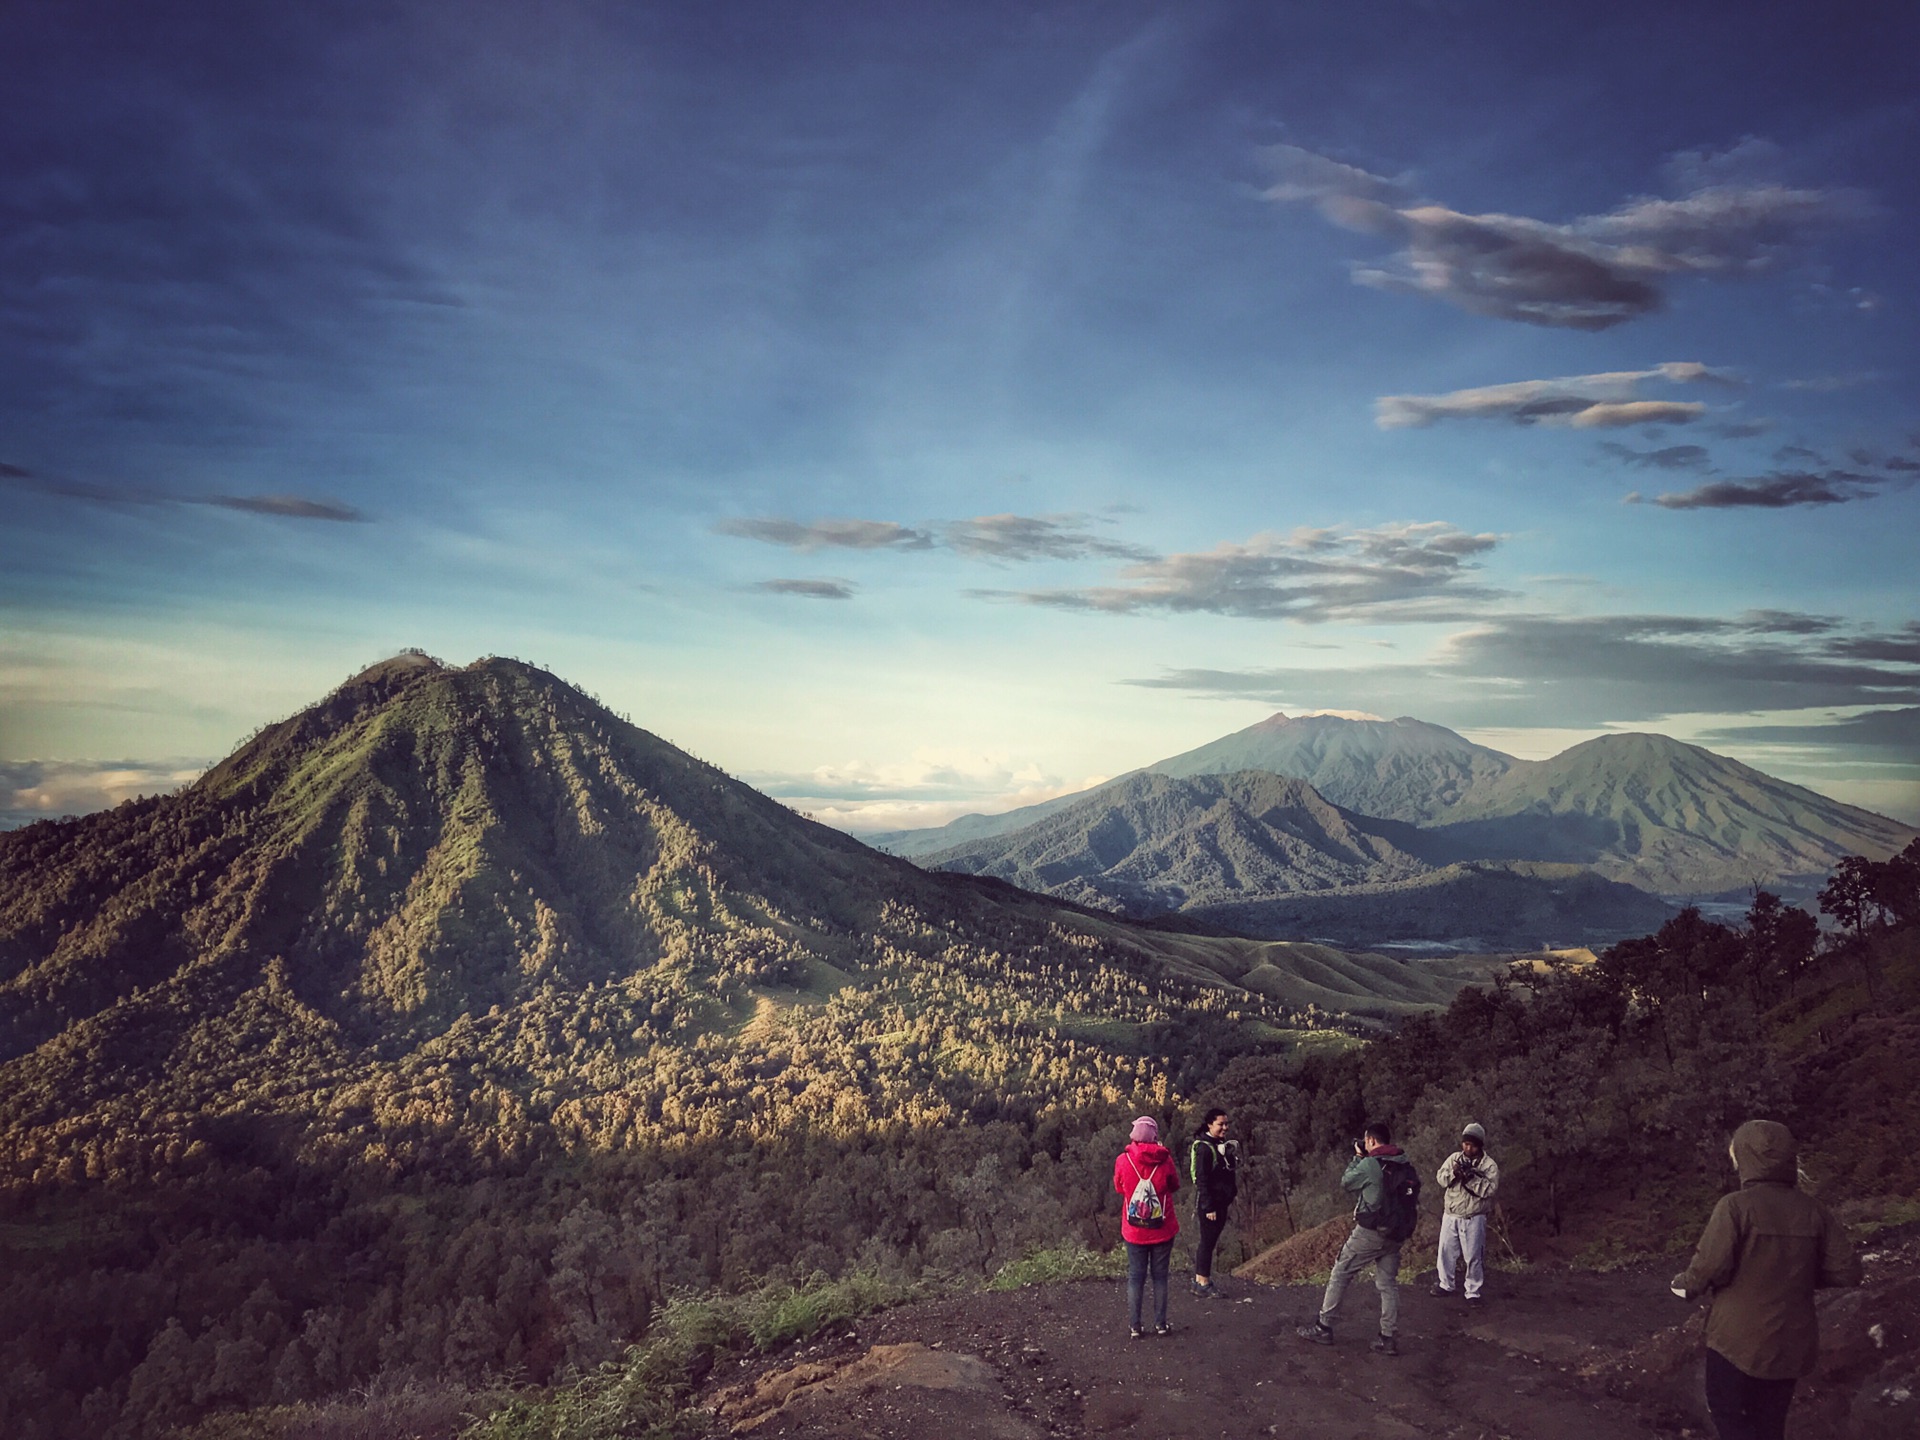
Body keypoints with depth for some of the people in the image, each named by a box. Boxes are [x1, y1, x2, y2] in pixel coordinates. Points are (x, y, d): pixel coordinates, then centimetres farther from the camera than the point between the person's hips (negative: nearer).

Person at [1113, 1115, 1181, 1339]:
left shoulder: (1123, 1161, -12)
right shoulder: (1165, 1160, -12)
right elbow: (1175, 1185, 6)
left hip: (1134, 1231, 0)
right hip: (1162, 1230, 0)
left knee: (1135, 1277, 10)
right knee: (1160, 1276, 12)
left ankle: (1134, 1326, 11)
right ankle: (1160, 1324, 16)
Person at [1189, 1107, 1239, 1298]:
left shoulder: (1222, 1144, 10)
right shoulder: (1204, 1148, -17)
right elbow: (1201, 1180, -20)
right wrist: (1208, 1207, -21)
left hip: (1221, 1201, 9)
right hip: (1209, 1203, -9)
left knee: (1209, 1241, 15)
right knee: (1207, 1241, -1)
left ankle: (1200, 1278, 24)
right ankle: (1202, 1284, 7)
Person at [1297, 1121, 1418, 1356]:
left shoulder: (1370, 1164, -15)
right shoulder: (1405, 1166, 4)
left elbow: (1345, 1183, 0)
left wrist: (1357, 1157, 9)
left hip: (1370, 1232, -6)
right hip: (1396, 1235, 6)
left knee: (1340, 1274, 5)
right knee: (1388, 1284, 11)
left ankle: (1323, 1328, 8)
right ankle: (1388, 1338, 8)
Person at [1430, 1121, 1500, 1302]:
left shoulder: (1490, 1164, -6)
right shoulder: (1454, 1158, 6)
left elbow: (1491, 1189, -17)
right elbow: (1440, 1178, -1)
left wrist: (1472, 1178, -26)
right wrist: (1453, 1173, -20)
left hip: (1473, 1218, -4)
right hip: (1450, 1215, 4)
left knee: (1473, 1256, 0)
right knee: (1446, 1251, 13)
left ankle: (1473, 1291, 13)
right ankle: (1447, 1285, 29)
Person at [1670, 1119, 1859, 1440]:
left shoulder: (1736, 1206, -18)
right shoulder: (1813, 1210, -4)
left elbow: (1710, 1267, -20)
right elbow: (1847, 1271, -2)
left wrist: (1685, 1284, 1)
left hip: (1739, 1337, -5)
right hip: (1791, 1340, 5)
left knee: (1727, 1413, 13)